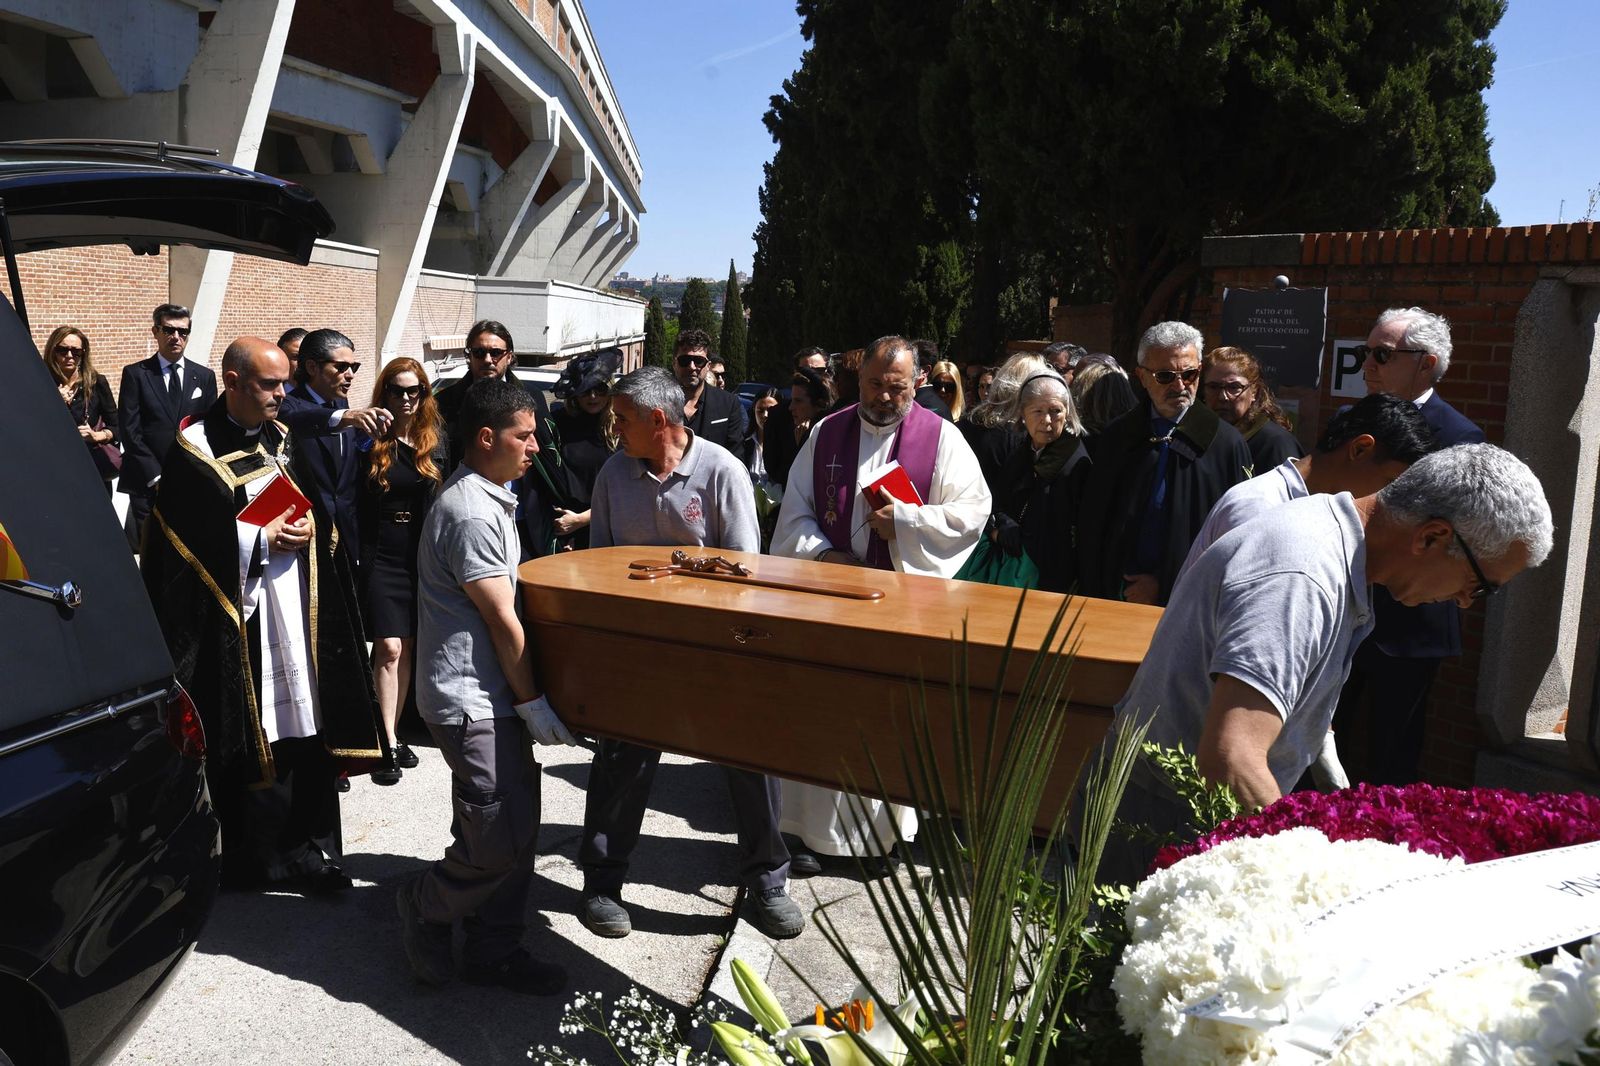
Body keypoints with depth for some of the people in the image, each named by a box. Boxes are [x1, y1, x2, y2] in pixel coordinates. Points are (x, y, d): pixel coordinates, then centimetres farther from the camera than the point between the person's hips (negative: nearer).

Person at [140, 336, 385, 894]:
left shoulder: (282, 439, 12)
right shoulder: (195, 450, -7)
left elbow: (316, 505, 20)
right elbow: (185, 543, -11)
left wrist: (311, 526, -2)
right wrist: (262, 540, -13)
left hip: (301, 614, 6)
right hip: (238, 623, -5)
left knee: (307, 733, 7)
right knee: (247, 745, 2)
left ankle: (308, 850, 19)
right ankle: (249, 859, 18)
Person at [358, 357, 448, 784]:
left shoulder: (436, 443, 6)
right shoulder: (369, 441, -2)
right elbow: (354, 505, -4)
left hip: (423, 556, 3)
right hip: (381, 556, -3)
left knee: (407, 648, 9)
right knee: (389, 648, -8)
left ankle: (393, 734, 20)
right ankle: (388, 741, -1)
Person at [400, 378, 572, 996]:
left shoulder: (489, 499, 15)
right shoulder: (470, 512, -18)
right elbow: (501, 619, -18)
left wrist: (525, 698, 20)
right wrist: (533, 702, -12)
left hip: (492, 694, 10)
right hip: (471, 699, -10)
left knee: (515, 829, 12)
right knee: (502, 840, -8)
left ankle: (494, 950, 23)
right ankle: (425, 906, 17)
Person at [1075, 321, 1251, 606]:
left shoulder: (1227, 443, -5)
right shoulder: (1114, 439, 3)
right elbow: (1090, 528, 4)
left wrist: (1166, 586, -10)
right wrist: (1094, 600, -3)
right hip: (1115, 599, 2)